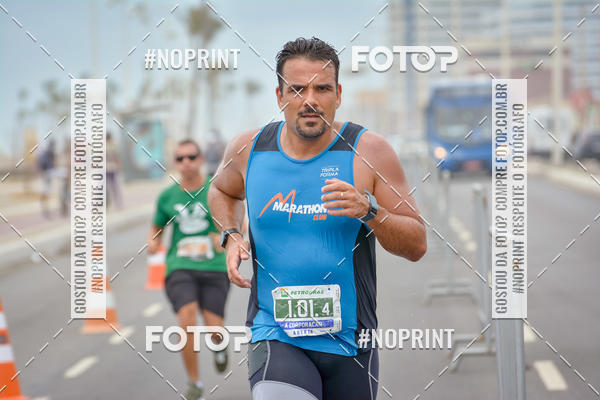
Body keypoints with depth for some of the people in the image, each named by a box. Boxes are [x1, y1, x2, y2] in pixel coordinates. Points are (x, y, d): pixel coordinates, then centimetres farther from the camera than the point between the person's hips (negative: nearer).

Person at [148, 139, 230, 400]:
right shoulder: (168, 196, 7)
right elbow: (157, 229, 20)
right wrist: (152, 242, -3)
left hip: (214, 268, -1)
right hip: (180, 268, 1)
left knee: (214, 329, -11)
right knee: (187, 317, -23)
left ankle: (219, 346, 31)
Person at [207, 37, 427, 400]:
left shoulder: (369, 151, -4)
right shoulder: (248, 149, 2)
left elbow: (417, 245, -4)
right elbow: (222, 191, 27)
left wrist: (369, 210, -21)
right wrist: (231, 237, 8)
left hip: (349, 341, 1)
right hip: (275, 338, -1)